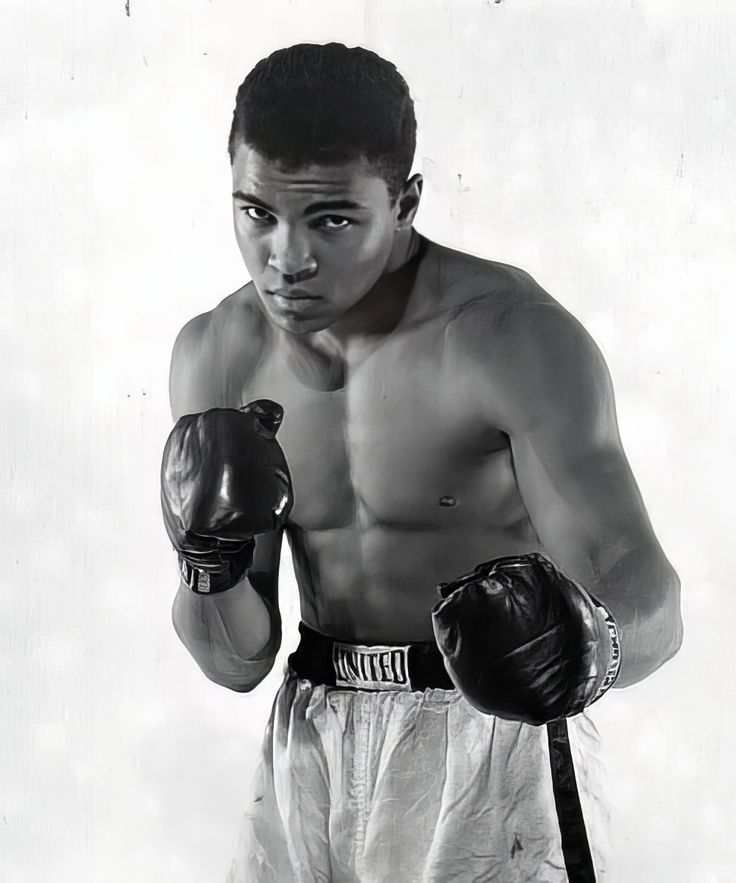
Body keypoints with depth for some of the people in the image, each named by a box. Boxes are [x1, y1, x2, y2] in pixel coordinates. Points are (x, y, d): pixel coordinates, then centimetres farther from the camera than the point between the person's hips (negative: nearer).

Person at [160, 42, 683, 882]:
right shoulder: (214, 356, -2)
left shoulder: (513, 338, -17)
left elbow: (650, 615, -23)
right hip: (311, 745, 5)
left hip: (489, 742, -4)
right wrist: (210, 558, -20)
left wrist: (584, 644, -45)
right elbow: (236, 662, 0)